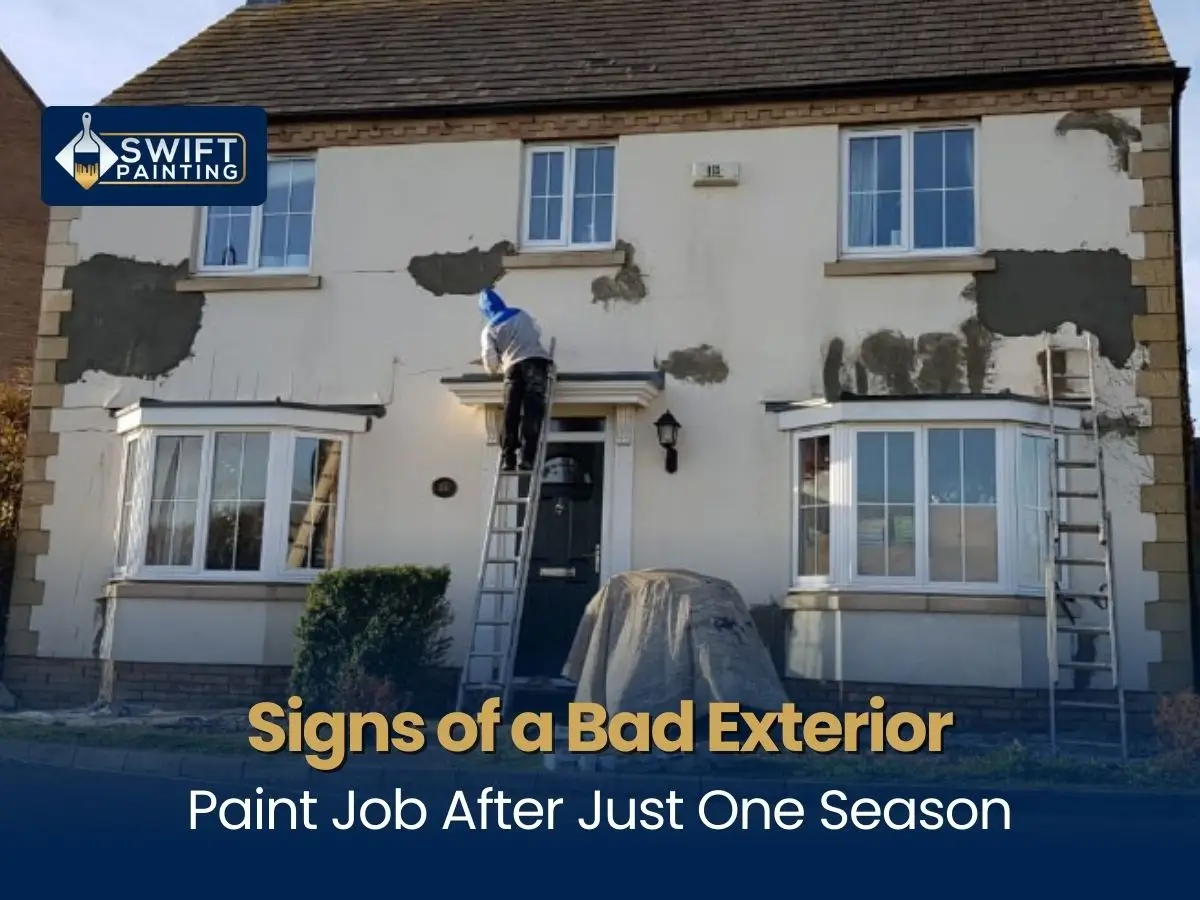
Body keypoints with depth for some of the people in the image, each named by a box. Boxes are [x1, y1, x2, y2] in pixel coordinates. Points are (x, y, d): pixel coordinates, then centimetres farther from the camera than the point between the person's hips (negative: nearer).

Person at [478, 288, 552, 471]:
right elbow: (538, 333, 38)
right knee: (532, 413, -8)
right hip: (537, 361, 1)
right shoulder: (522, 314, 23)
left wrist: (494, 370, 29)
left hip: (513, 367, -1)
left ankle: (508, 460, -6)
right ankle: (526, 459, -18)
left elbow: (490, 362, 7)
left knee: (510, 415, 1)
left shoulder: (489, 330, 15)